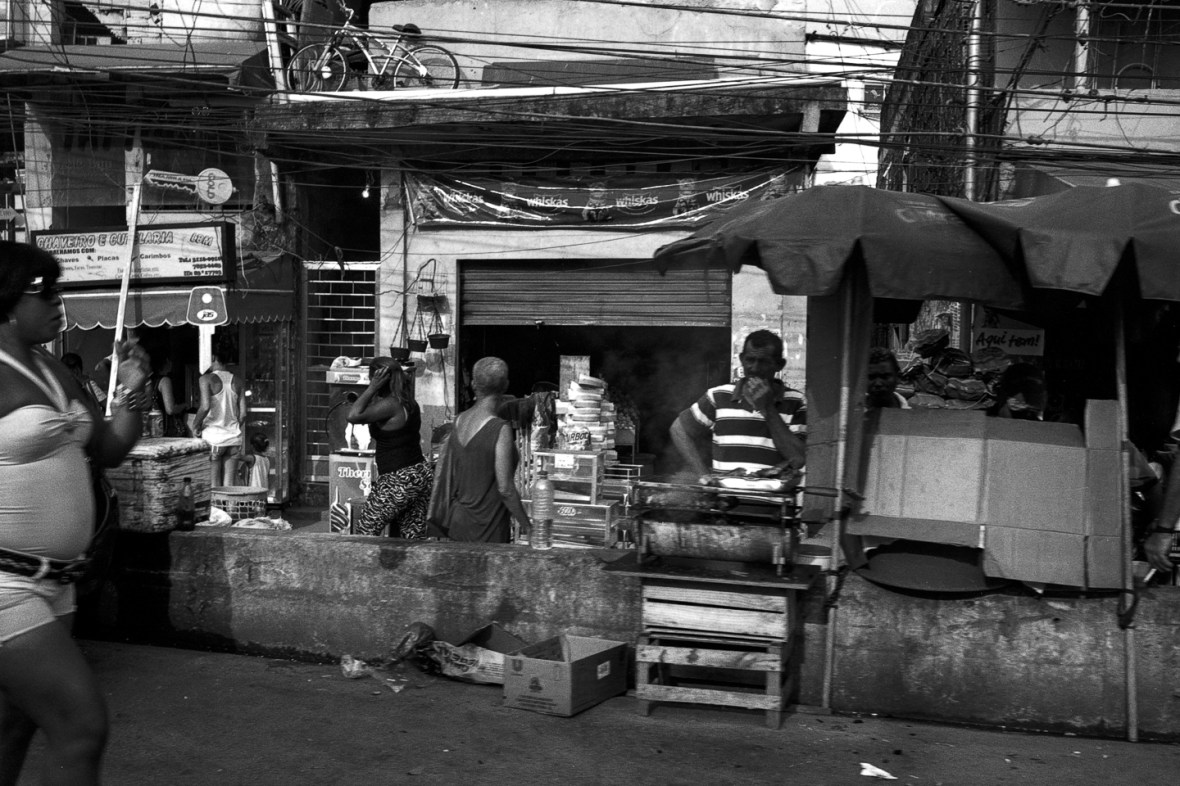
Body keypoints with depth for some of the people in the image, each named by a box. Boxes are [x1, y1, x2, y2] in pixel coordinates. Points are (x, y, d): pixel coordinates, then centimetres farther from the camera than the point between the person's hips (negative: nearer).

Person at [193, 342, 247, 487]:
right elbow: (243, 413, 4)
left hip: (213, 438, -4)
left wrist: (195, 426, -3)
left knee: (214, 485, 1)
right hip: (234, 438, 4)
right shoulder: (237, 381, 9)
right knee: (229, 485, 4)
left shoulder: (207, 379, -5)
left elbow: (205, 406, -18)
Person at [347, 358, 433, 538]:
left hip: (398, 481, -9)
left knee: (366, 531, 4)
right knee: (413, 537, 12)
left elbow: (353, 416, -22)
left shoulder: (390, 404, -17)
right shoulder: (409, 402, 9)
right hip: (422, 474, 9)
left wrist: (372, 388, -16)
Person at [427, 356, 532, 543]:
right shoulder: (500, 429, -16)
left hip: (457, 521, 6)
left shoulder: (458, 421, 3)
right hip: (487, 530, -6)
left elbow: (440, 473, 10)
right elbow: (505, 488, -18)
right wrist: (526, 524, -7)